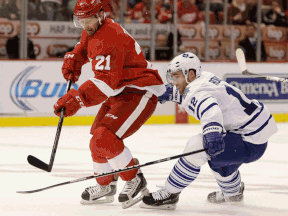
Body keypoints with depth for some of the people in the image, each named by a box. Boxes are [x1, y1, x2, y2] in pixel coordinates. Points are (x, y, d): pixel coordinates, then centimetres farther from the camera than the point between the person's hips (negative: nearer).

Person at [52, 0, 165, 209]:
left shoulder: (110, 39, -26)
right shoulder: (92, 31, 6)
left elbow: (105, 83, -34)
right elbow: (84, 47, 32)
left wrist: (77, 99, -40)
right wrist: (72, 61, 12)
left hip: (141, 93, -11)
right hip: (120, 93, 11)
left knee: (105, 138, -22)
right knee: (97, 139, 13)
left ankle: (135, 181, -8)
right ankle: (105, 186, 31)